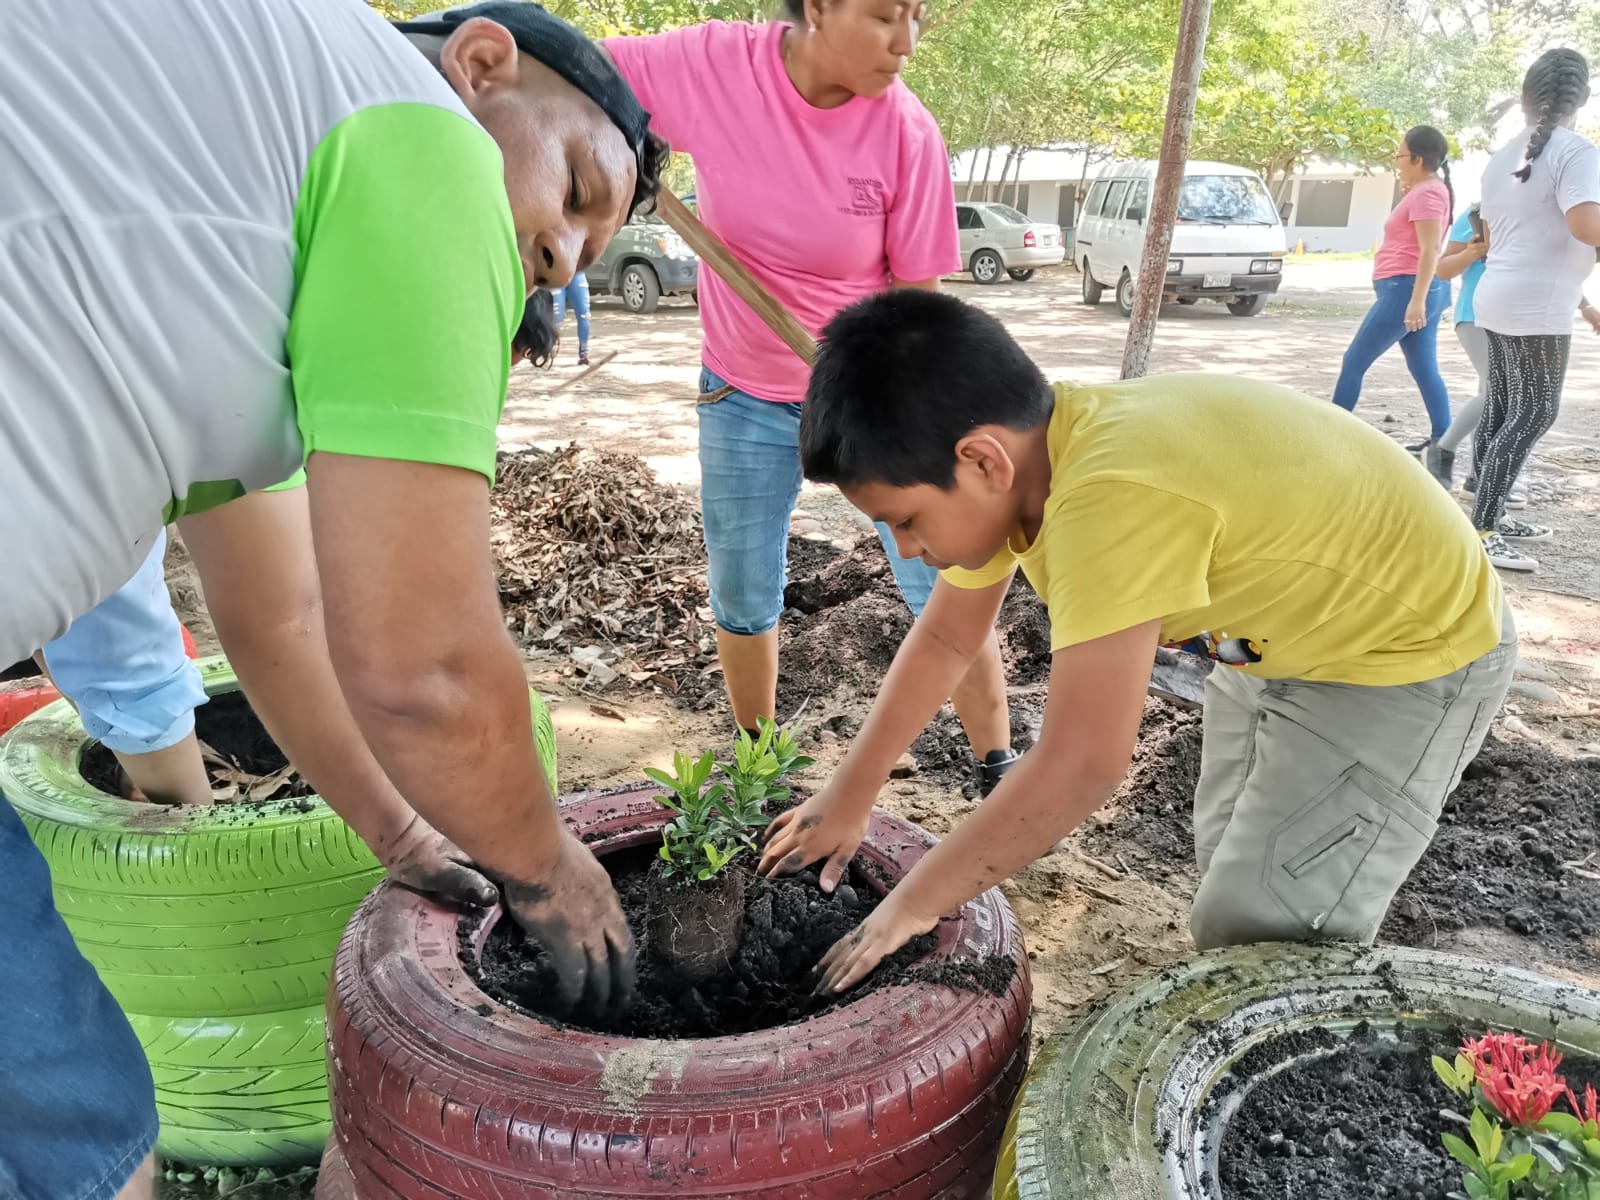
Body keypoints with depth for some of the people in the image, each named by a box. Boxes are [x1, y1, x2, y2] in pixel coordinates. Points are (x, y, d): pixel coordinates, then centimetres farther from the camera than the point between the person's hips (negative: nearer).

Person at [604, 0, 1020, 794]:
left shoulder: (906, 132, -19)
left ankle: (999, 778, 16)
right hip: (744, 395, 2)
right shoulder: (709, 67, -17)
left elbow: (917, 296, -11)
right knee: (741, 600, 12)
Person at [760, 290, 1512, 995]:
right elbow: (944, 641, 0)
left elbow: (1078, 768, -37)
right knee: (1230, 857, 21)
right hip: (1288, 631, 9)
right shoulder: (1016, 452, -13)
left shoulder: (1110, 499, -41)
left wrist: (914, 902, -25)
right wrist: (848, 798, 4)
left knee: (1256, 940, -10)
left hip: (1415, 652, -8)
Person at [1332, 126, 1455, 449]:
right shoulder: (1431, 190, 19)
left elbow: (1430, 250, -21)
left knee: (1354, 361, -3)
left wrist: (1416, 300, -27)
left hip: (1406, 289, -10)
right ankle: (1442, 441, 4)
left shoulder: (1425, 193, -13)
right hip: (1422, 291, 10)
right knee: (1424, 370, 7)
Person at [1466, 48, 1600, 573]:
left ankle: (1489, 516, 19)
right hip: (1537, 307, -8)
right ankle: (1480, 533, -10)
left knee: (1502, 409, 13)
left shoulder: (1504, 156, 13)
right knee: (1533, 415, -6)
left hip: (1499, 299, 9)